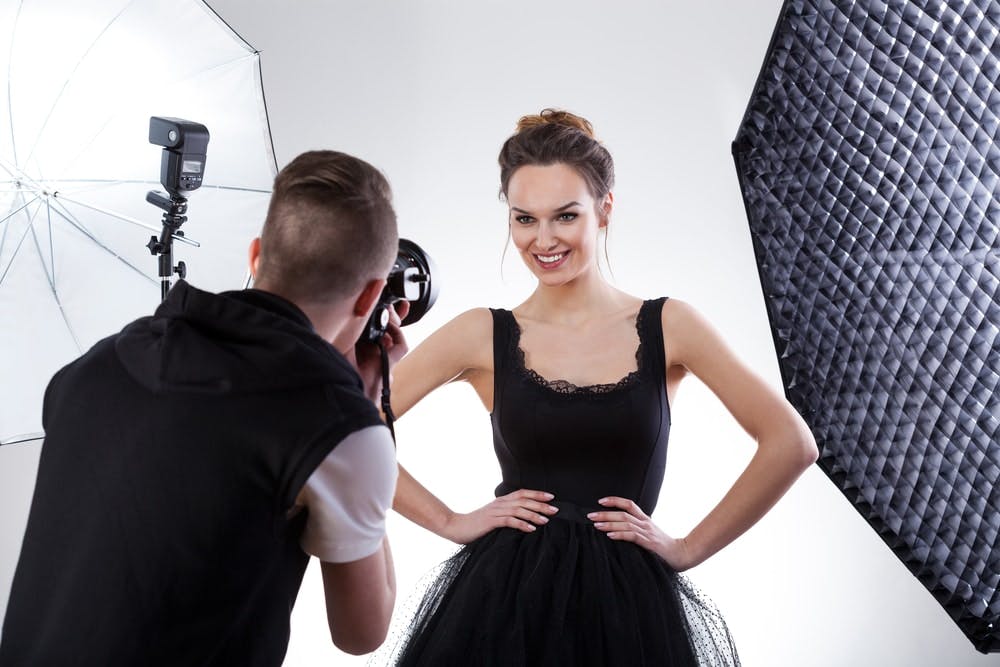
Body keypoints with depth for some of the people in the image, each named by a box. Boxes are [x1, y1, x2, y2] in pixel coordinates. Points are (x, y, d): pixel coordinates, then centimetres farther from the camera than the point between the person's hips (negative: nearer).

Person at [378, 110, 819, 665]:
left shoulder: (667, 326, -2)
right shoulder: (482, 336, -2)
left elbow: (791, 445, -4)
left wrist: (690, 548, -5)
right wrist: (451, 523, -5)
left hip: (628, 604, 1)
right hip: (504, 601, 0)